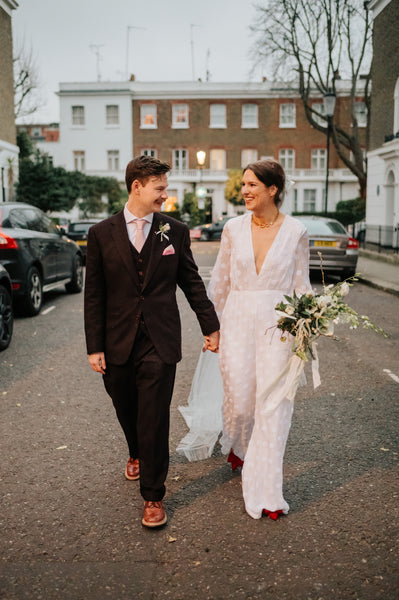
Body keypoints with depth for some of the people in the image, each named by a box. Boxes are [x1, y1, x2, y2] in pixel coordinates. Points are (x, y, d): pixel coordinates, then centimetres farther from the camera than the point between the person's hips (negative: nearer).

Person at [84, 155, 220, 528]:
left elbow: (192, 282, 9)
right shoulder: (101, 234, 0)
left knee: (154, 421, -1)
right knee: (127, 412, 19)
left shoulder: (175, 231, 2)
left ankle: (153, 496, 14)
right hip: (118, 343, 1)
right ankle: (136, 454, 50)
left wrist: (210, 326, 9)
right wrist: (94, 346, -2)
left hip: (159, 343, -1)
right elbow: (94, 295, 0)